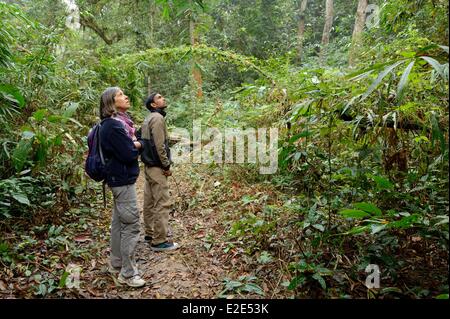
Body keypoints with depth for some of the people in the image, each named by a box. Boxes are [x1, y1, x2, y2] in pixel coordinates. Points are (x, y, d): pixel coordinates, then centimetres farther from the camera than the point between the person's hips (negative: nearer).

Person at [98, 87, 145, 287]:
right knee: (131, 225, -4)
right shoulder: (113, 126, -20)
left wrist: (134, 144, -8)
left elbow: (131, 145, 12)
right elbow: (128, 154, -22)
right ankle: (127, 273, 7)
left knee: (119, 222, 17)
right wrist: (137, 146, -3)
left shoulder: (115, 123, 11)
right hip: (123, 179, -10)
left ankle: (116, 263, 30)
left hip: (119, 178, 10)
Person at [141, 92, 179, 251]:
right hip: (156, 167, -10)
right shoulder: (157, 118, -13)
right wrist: (167, 165, -13)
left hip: (149, 165, 10)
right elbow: (159, 145, -20)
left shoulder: (148, 119, 16)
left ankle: (150, 233, 26)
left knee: (150, 201, 15)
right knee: (162, 203, -7)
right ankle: (159, 241, -3)